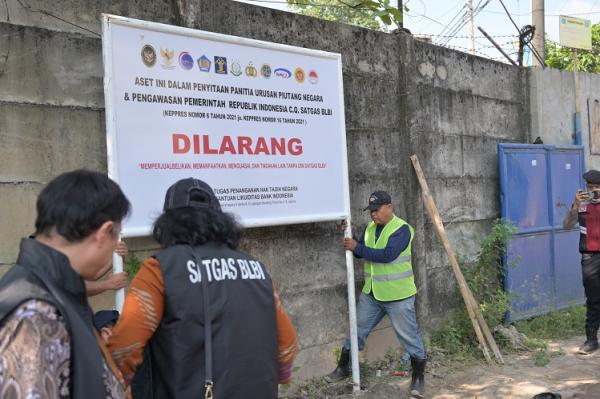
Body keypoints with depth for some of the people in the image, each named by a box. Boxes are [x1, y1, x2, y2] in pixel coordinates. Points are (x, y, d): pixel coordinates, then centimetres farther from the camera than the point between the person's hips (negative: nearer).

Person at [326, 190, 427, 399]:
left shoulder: (402, 229, -16)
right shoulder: (370, 227, 7)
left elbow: (387, 255, -28)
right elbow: (360, 252, 10)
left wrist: (357, 247, -24)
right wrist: (349, 235, -5)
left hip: (397, 295, -6)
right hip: (371, 293, 7)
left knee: (409, 336, 4)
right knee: (356, 331, 15)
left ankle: (418, 378, 20)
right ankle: (343, 368, 30)